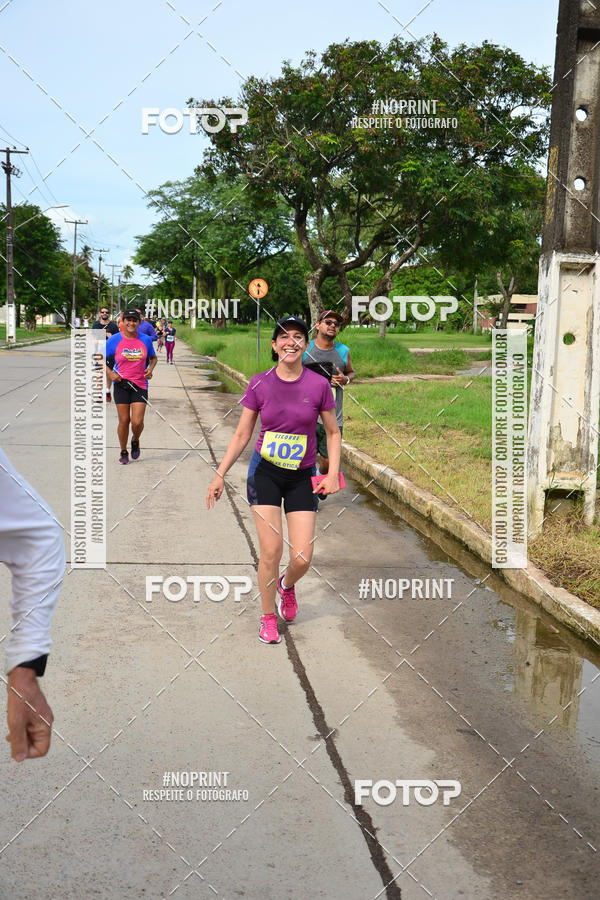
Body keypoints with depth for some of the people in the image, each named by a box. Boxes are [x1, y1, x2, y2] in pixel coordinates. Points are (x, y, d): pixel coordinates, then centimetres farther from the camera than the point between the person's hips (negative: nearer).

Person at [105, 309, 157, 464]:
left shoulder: (145, 339, 3)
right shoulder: (114, 340, -3)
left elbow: (153, 358, 19)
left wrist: (150, 369, -1)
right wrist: (109, 373, -11)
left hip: (140, 385, 1)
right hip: (121, 384, -1)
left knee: (137, 422, -8)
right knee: (124, 421, 1)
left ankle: (135, 440, 26)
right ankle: (123, 452, 21)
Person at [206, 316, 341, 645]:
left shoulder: (318, 385, -6)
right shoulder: (259, 384, -5)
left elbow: (333, 432, 5)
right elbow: (241, 435, 2)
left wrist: (333, 473, -6)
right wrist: (220, 474, -2)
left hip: (301, 477, 1)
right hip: (265, 472, 0)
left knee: (302, 558, -4)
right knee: (271, 551, -7)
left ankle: (287, 585, 34)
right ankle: (268, 618, 17)